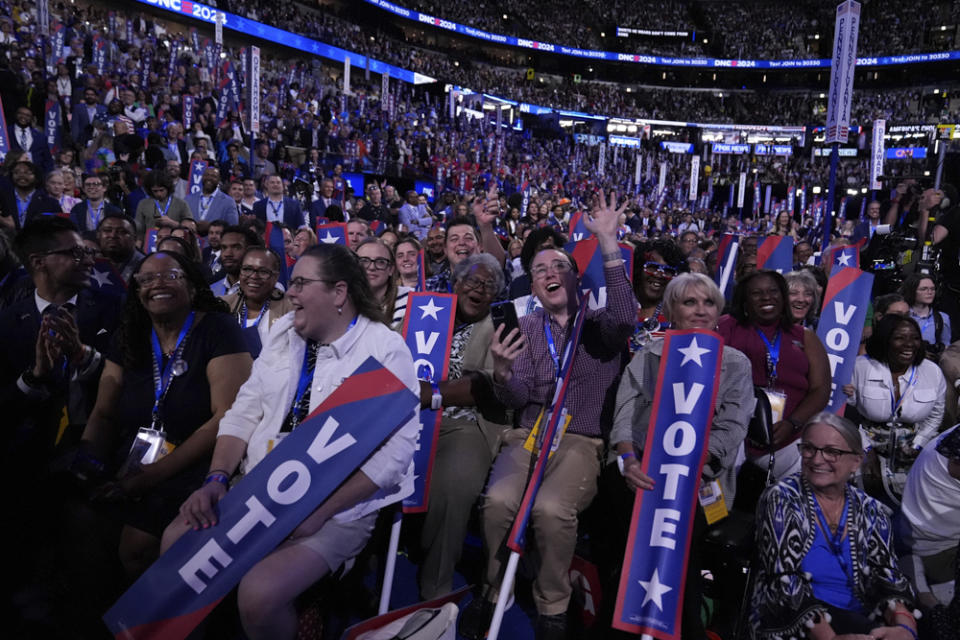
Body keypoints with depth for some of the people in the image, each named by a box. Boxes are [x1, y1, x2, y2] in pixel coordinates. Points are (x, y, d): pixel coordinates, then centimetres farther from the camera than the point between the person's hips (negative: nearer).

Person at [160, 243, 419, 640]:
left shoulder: (386, 351, -12)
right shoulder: (284, 331, 8)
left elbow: (396, 450, -18)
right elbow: (244, 412, 9)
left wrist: (318, 511, -22)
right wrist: (217, 479, -7)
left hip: (340, 505, -6)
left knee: (259, 593, -24)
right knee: (178, 545, -7)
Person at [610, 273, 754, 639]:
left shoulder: (735, 364, 10)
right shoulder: (648, 355, 13)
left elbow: (731, 429, -1)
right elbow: (626, 409, 1)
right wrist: (628, 457, -18)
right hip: (644, 477, 1)